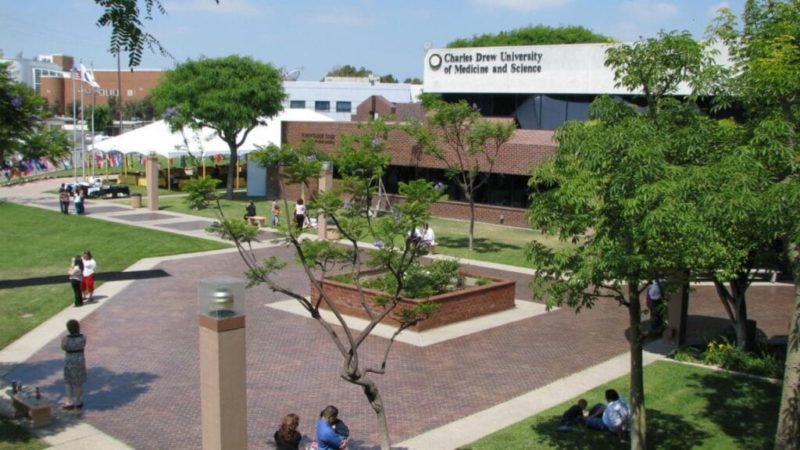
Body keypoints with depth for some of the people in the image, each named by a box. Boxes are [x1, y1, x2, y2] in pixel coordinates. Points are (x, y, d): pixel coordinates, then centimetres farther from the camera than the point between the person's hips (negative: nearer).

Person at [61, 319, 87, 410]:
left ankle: (70, 403, 15)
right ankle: (78, 402, 22)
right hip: (80, 361, 2)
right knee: (79, 383, 14)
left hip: (69, 362, -2)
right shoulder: (83, 338, -13)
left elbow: (63, 347, 0)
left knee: (69, 383, 13)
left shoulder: (66, 339, -19)